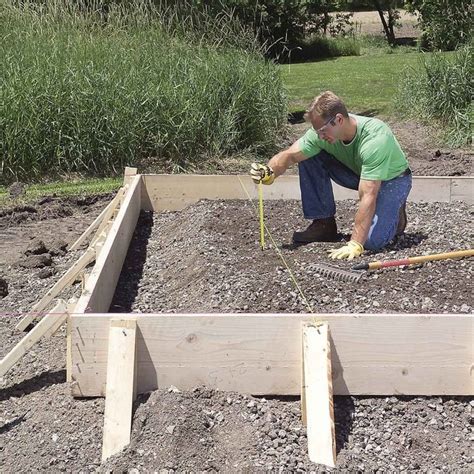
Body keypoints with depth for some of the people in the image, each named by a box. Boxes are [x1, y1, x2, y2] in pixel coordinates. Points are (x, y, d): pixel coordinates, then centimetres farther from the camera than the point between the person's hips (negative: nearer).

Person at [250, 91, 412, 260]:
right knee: (309, 157, -16)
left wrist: (355, 244, -46)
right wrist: (270, 173, -42)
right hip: (357, 171, 6)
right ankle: (323, 224, -3)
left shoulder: (375, 139, -39)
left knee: (372, 240, -29)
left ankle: (394, 213, 7)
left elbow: (368, 196, -43)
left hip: (392, 178, -6)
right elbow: (290, 155, -19)